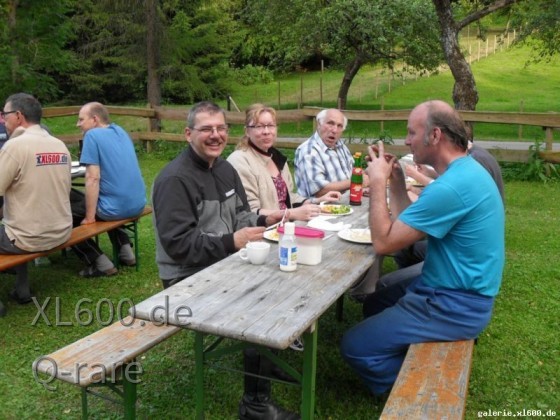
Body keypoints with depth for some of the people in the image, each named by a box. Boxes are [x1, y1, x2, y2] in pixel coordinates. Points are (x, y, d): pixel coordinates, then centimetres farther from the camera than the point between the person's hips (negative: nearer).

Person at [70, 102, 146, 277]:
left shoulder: (92, 135, -11)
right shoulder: (120, 131, 13)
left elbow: (93, 179, -16)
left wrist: (89, 218, -13)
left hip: (117, 208, -8)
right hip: (137, 205, 8)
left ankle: (100, 263, 4)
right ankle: (125, 251, 25)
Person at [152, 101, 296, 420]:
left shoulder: (225, 169, 10)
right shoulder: (175, 179, -18)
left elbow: (239, 216, 17)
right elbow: (178, 244, -23)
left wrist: (263, 220, -4)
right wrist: (231, 242, -28)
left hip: (225, 262, 9)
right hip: (190, 276, -8)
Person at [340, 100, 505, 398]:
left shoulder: (451, 187, -27)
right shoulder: (465, 171, 6)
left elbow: (384, 242, -22)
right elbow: (410, 226, 11)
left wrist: (378, 182, -14)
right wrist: (396, 182, 3)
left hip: (454, 306, -10)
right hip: (458, 291, 10)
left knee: (355, 347, -10)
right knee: (374, 306, 25)